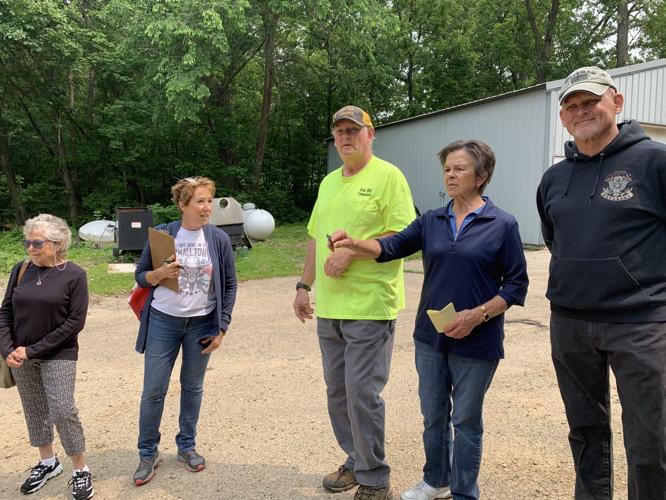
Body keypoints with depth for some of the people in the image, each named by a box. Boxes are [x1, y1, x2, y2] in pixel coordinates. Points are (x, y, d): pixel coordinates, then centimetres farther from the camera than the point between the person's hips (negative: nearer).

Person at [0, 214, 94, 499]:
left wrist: (33, 350, -15)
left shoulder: (74, 275, -12)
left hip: (58, 355, -4)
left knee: (62, 411, -7)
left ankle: (81, 471, 10)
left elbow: (75, 322, -14)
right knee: (34, 410, 14)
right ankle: (48, 462, 33)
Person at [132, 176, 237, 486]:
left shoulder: (219, 239, -4)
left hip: (202, 323, 1)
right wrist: (161, 273, -20)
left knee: (192, 387, 12)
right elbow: (140, 276, 2)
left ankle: (187, 446, 30)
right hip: (163, 321, 0)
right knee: (153, 390, 3)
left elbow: (229, 284, 1)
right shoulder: (161, 234, -6)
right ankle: (148, 453, 21)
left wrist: (222, 328, -2)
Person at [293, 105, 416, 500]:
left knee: (362, 393, -3)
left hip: (369, 306, -7)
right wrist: (305, 286, 16)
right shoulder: (329, 182, 16)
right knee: (337, 391, 15)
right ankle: (356, 461, 34)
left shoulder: (388, 176, -7)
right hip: (329, 306, 8)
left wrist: (353, 252, -20)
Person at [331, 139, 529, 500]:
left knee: (466, 420, 10)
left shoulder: (502, 225, -7)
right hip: (430, 337, 5)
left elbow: (516, 285, -7)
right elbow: (392, 247, 0)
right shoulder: (432, 221, 6)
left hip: (476, 342, -4)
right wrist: (354, 244, -18)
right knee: (433, 415, 17)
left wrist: (477, 315, -18)